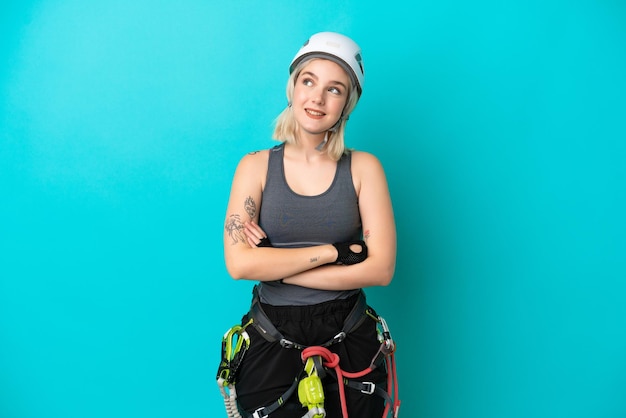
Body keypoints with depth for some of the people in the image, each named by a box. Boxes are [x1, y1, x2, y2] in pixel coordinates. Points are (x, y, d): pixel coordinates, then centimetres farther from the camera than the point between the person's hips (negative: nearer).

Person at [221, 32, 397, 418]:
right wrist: (332, 251, -16)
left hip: (347, 341, 0)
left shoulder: (363, 167, -3)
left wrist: (276, 265, -13)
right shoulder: (256, 166, -2)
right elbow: (239, 263, -13)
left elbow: (381, 268, -11)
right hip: (272, 342, 0)